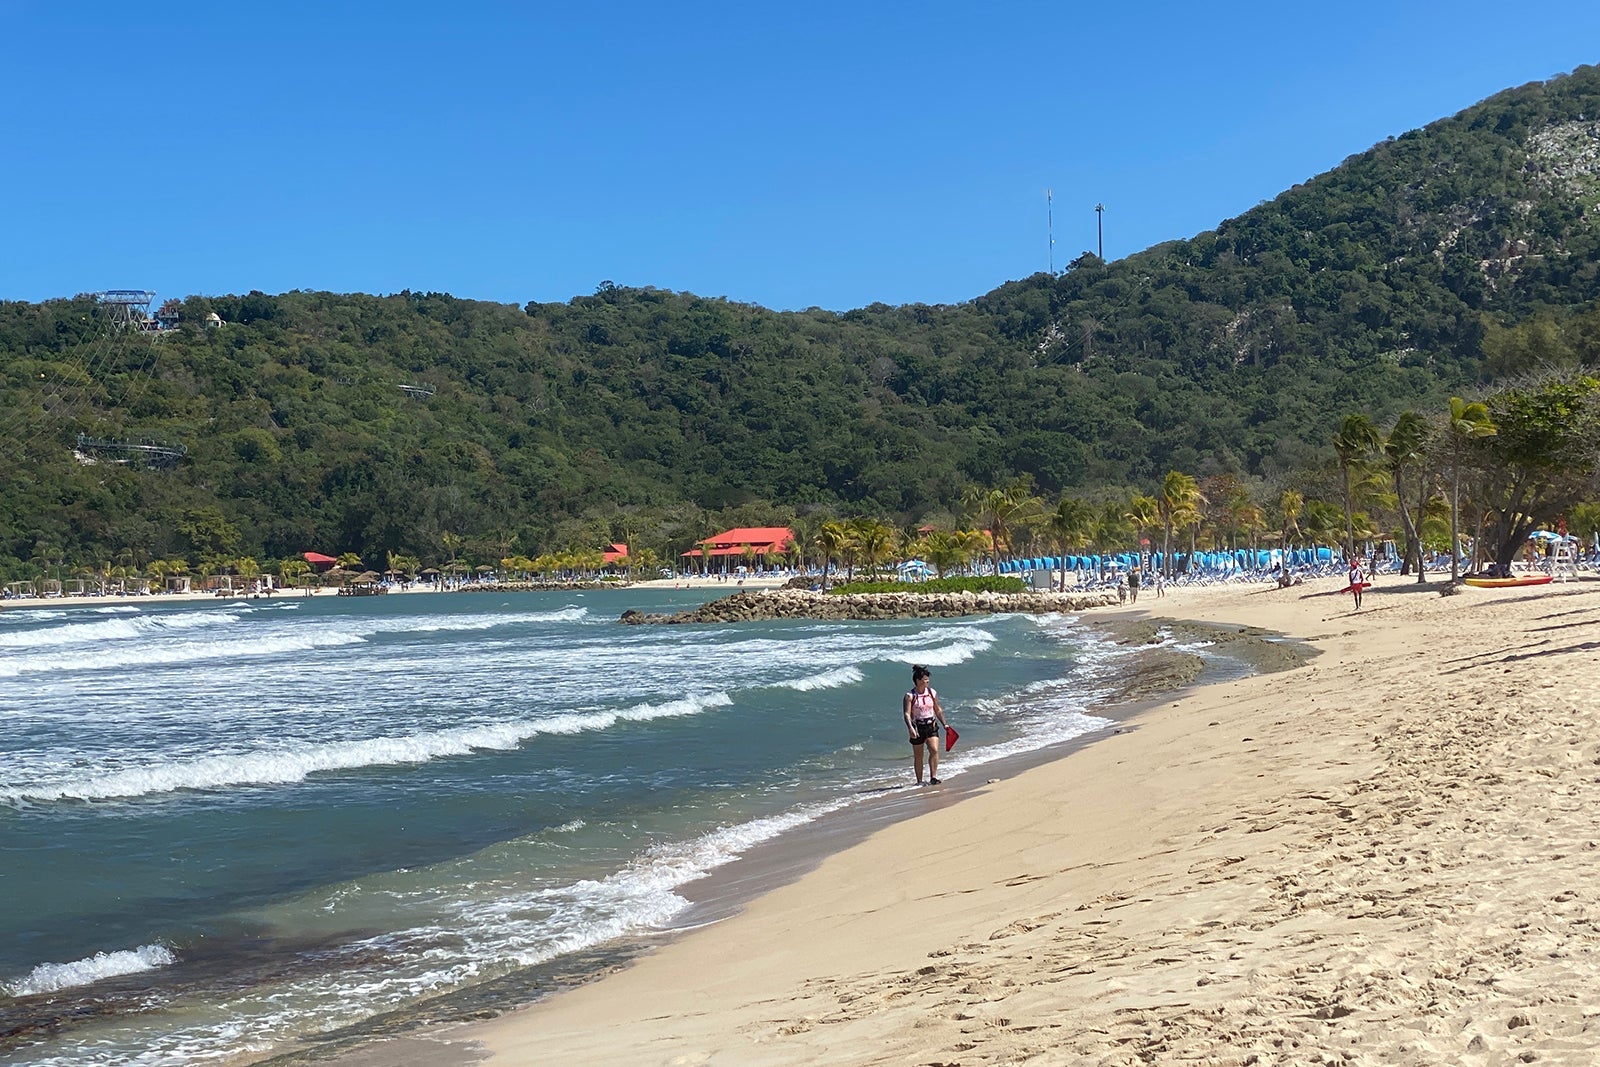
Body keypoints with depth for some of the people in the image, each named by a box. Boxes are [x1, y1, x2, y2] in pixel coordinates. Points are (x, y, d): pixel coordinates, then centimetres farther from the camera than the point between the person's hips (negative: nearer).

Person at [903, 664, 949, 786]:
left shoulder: (932, 692, 5)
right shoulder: (909, 696, -9)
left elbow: (938, 710, 16)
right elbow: (907, 713, -17)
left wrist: (944, 724, 17)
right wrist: (910, 728, -32)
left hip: (931, 726, 3)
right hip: (917, 727, -3)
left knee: (934, 750, -18)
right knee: (918, 756, 6)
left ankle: (933, 777, -15)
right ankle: (919, 781, 18)